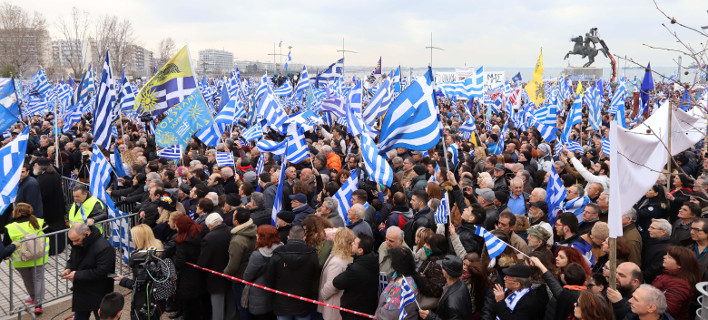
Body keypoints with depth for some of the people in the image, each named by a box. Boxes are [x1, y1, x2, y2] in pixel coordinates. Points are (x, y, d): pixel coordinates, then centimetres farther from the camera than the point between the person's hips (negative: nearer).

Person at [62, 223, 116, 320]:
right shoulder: (77, 244, 2)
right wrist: (68, 268, -4)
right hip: (80, 294, 8)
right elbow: (72, 259, 20)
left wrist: (77, 275, -24)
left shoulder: (104, 248, -26)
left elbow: (101, 272, -28)